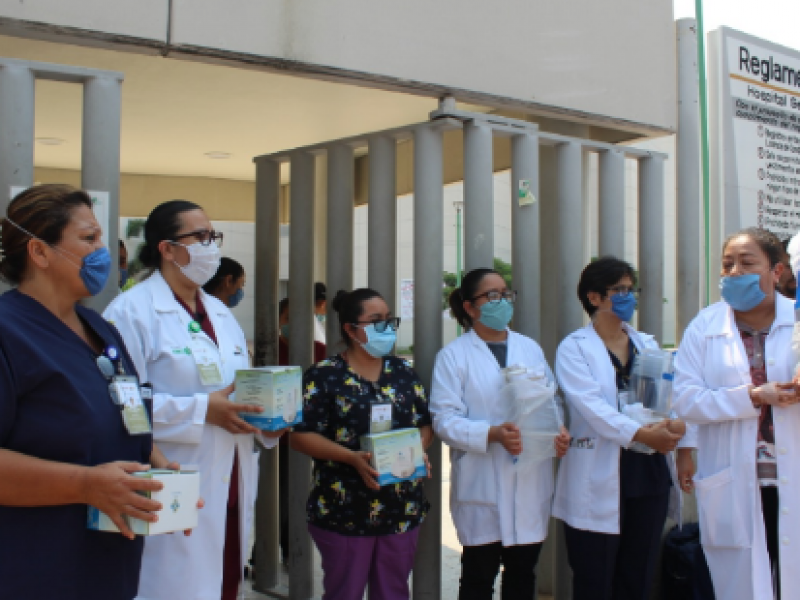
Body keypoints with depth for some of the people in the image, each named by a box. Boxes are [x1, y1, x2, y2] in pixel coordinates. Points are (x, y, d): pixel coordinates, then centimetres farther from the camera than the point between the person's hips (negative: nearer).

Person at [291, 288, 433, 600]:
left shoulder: (403, 372, 9)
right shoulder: (324, 376, -6)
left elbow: (426, 423, 13)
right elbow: (301, 435, -9)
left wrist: (418, 448, -9)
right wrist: (351, 457, -20)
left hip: (402, 510, 4)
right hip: (344, 513, -4)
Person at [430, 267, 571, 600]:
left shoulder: (530, 348, 13)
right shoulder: (453, 355, -2)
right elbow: (445, 420, -10)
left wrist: (559, 430, -9)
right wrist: (493, 434, -23)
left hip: (530, 485, 4)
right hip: (483, 489, -4)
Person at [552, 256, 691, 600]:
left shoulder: (647, 344, 14)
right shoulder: (574, 348, -2)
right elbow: (590, 405, -17)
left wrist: (676, 424, -19)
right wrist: (642, 434, -28)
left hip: (650, 473, 5)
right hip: (600, 481, -5)